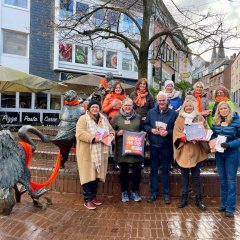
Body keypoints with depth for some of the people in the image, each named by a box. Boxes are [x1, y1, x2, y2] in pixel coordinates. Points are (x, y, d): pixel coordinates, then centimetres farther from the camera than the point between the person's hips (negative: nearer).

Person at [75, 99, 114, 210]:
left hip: (100, 153, 6)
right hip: (87, 153, -6)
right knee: (88, 176, -2)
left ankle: (93, 197, 28)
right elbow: (80, 133, -18)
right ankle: (87, 200, 10)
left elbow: (111, 131, 18)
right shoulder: (83, 119, -6)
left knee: (96, 175, 13)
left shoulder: (104, 119, 13)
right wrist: (92, 139, -27)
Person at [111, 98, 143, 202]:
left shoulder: (138, 117, 10)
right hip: (123, 148, -2)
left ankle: (135, 191, 23)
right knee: (124, 170, 8)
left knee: (137, 169, 4)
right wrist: (117, 133, -13)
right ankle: (124, 192, 25)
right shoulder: (117, 117, 3)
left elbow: (142, 130, 19)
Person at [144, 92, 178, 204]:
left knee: (165, 170, 8)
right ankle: (153, 192, 21)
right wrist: (151, 130, -11)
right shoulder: (151, 112, 7)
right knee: (153, 169, 9)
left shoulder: (173, 113, -1)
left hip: (167, 146, -2)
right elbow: (145, 125, 8)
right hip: (153, 145, 2)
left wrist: (168, 132, -18)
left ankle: (166, 193, 20)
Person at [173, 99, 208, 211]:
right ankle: (184, 198, 17)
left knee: (196, 175, 6)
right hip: (184, 150, 0)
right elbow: (176, 133, -3)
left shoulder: (199, 118, 6)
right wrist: (186, 139, -20)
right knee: (184, 175, 7)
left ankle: (198, 199, 16)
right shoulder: (179, 119, 4)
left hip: (196, 150, 0)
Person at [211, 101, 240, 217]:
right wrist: (213, 142, -5)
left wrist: (229, 144, -23)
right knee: (223, 180, 14)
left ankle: (230, 208, 11)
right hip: (219, 154, 5)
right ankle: (224, 204, 27)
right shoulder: (215, 122, 3)